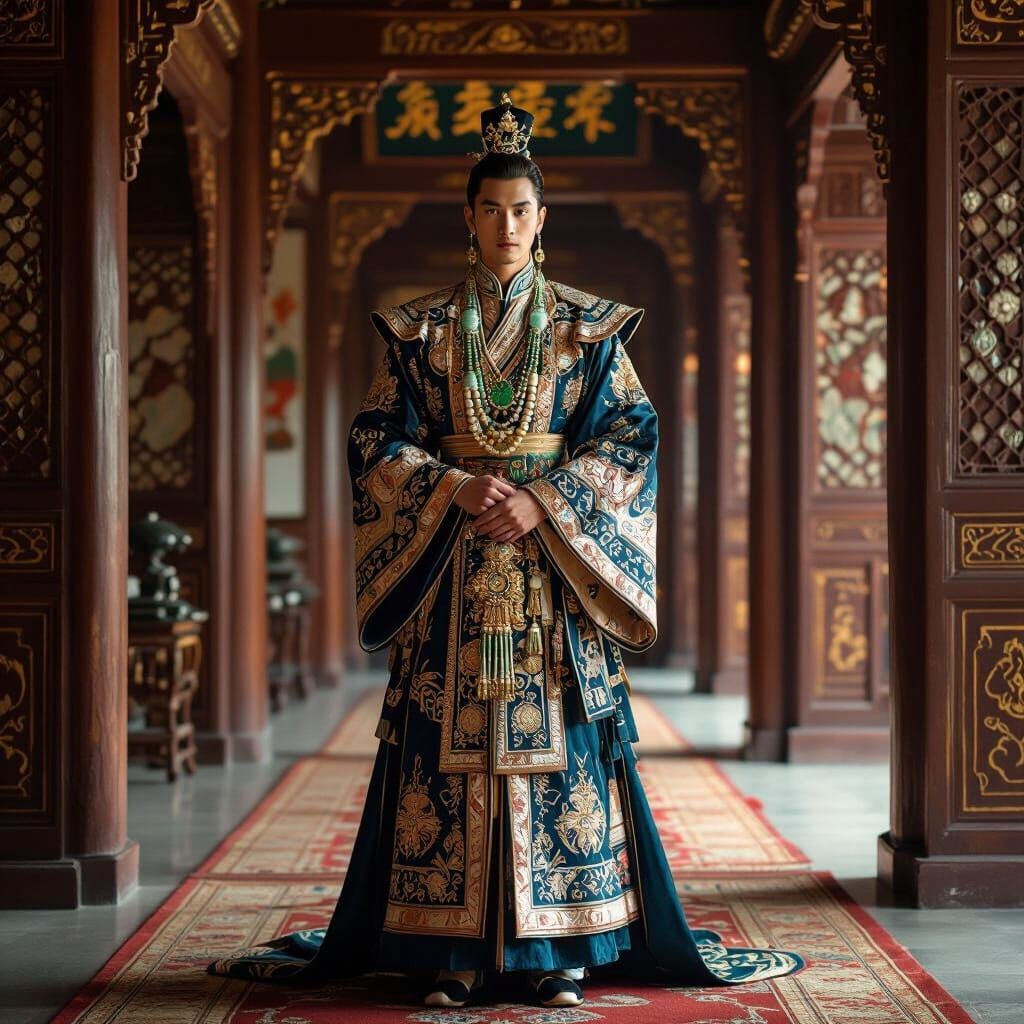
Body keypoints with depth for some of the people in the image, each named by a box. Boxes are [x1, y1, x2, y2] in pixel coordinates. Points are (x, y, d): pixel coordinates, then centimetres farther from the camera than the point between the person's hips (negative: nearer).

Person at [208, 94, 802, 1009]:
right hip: (451, 561, 1)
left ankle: (557, 949, 2)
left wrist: (544, 503, -14)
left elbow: (629, 436, -1)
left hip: (558, 557, 0)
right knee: (449, 737, -4)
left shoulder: (589, 326, 7)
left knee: (559, 737, -4)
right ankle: (453, 954, 1)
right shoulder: (420, 329, 8)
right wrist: (456, 488, -15)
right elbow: (379, 441, 3)